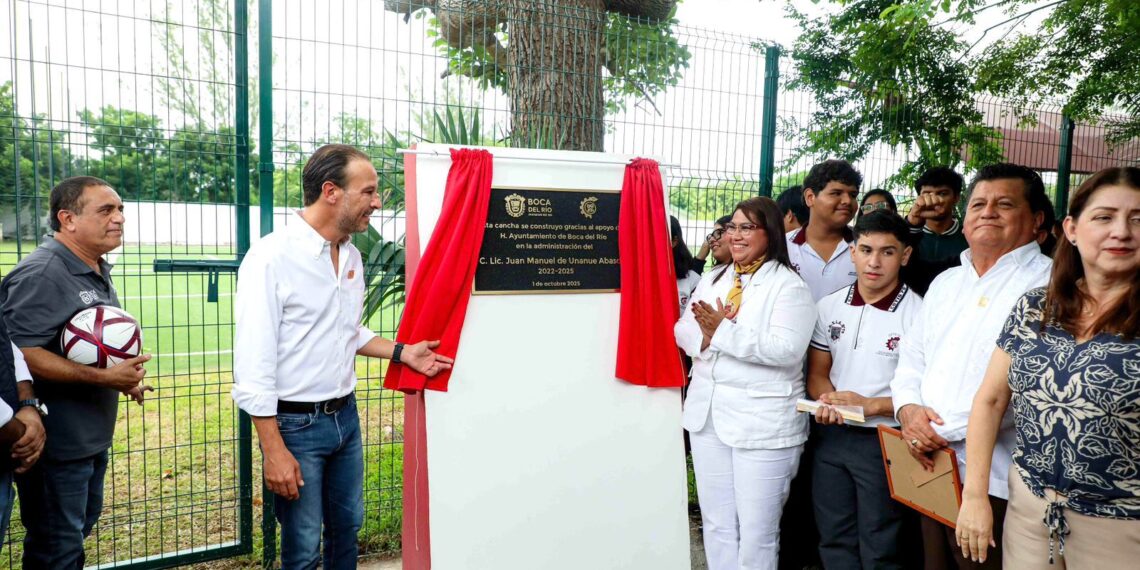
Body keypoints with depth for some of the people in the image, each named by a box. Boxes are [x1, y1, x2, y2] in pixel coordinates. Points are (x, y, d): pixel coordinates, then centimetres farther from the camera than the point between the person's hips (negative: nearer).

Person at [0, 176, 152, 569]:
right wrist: (103, 377, -29)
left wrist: (126, 376, 9)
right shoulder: (42, 273, -20)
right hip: (56, 442, -9)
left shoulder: (97, 271, 10)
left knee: (82, 523, 24)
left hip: (93, 434, 9)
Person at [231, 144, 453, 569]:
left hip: (346, 415, 7)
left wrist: (402, 353, 4)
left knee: (347, 528, 20)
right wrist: (274, 451, -20)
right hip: (296, 423, -6)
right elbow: (253, 367, -20)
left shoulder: (351, 256, 4)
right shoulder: (271, 258, -19)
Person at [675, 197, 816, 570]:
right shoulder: (713, 279, 12)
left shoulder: (788, 285, -9)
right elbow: (682, 329, 6)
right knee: (716, 522, 17)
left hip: (763, 422, -6)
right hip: (707, 414, 6)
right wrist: (705, 336, -16)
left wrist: (723, 332, -20)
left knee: (757, 530, 5)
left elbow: (787, 349, -21)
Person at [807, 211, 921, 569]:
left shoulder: (917, 314, -13)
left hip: (883, 443, -4)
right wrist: (827, 402, -12)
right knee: (833, 540, 18)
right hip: (830, 436, 5)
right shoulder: (830, 306, 3)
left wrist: (869, 405, -20)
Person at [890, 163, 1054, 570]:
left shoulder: (1046, 284, -10)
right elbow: (912, 357, 16)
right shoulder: (945, 283, 15)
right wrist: (908, 408, -4)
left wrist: (949, 429, -20)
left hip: (993, 481, -7)